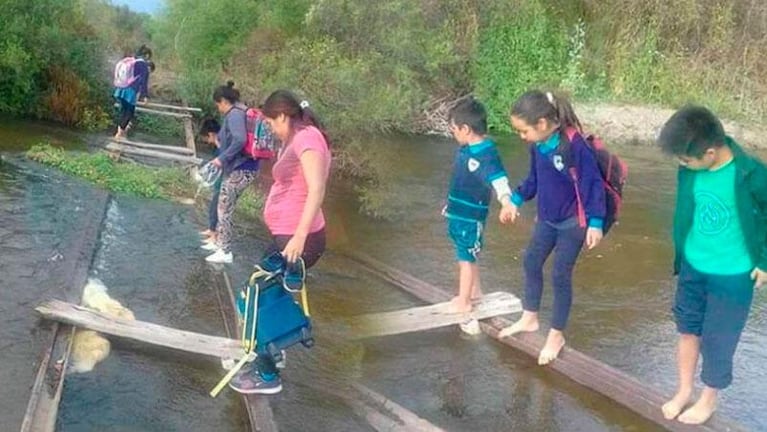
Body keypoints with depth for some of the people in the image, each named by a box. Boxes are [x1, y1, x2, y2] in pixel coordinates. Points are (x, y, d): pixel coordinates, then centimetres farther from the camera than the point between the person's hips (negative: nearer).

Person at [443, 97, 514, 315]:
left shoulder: (486, 154, -23)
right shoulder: (465, 149, 6)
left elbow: (498, 179, -37)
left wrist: (506, 202, -54)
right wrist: (451, 204, 29)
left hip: (471, 217, -9)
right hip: (457, 213, 9)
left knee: (466, 258, 2)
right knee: (467, 255, 21)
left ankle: (463, 302, 15)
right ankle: (475, 291, 37)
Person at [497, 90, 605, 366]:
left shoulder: (574, 145, -26)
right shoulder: (537, 146, -4)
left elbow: (593, 183, -22)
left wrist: (595, 222, -23)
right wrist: (516, 200, 17)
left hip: (573, 222, -8)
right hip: (547, 219, 8)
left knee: (560, 275, 0)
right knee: (531, 262, 16)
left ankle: (556, 335, 16)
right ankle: (529, 318, 35)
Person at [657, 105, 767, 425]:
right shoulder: (690, 169, -12)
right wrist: (681, 253, 11)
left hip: (733, 275, -4)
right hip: (692, 267, 5)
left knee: (717, 341, 11)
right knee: (687, 328, 18)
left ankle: (708, 400, 35)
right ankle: (684, 391, 40)